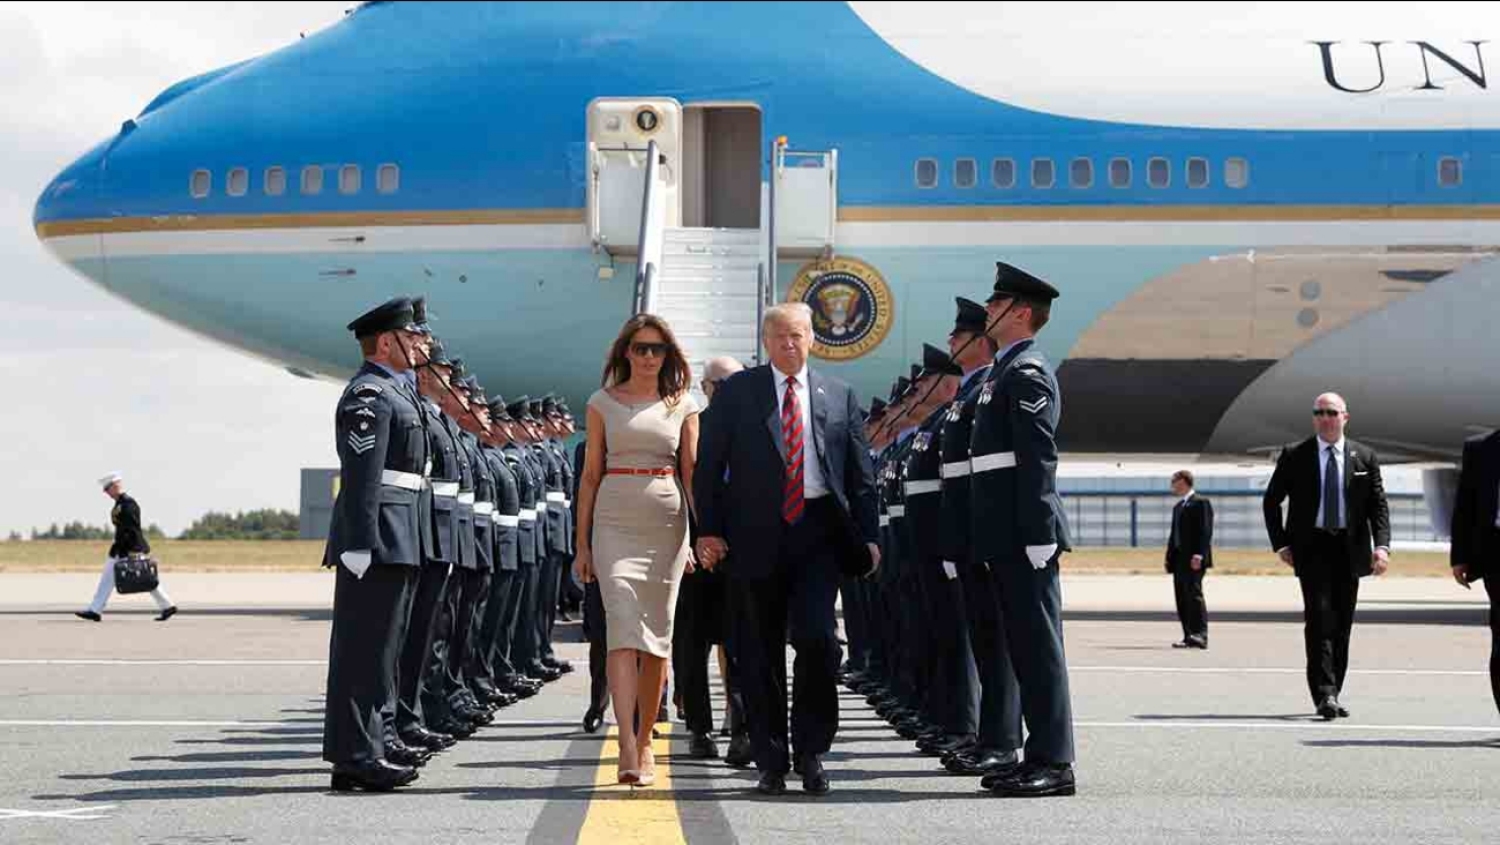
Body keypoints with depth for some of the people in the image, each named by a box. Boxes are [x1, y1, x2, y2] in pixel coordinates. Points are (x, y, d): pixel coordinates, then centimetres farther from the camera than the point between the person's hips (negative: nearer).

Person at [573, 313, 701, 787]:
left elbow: (692, 472, 8)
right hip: (616, 521, -2)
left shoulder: (683, 405, 10)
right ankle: (627, 749, -24)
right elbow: (590, 474, 9)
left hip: (667, 522, 2)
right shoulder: (603, 403, 8)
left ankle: (645, 741, 17)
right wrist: (582, 543, 6)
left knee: (658, 635, 5)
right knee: (624, 628, -15)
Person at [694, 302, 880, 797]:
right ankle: (771, 761, 11)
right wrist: (708, 529, -3)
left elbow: (860, 473, 12)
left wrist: (867, 536, 5)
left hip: (818, 532, 0)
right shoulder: (736, 393, 7)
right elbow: (709, 465, 5)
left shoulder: (839, 397, 12)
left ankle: (811, 751, 1)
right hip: (756, 533, 0)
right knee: (760, 651, 3)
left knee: (817, 637, -14)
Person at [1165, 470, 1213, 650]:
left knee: (1194, 594, -16)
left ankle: (1200, 635, -21)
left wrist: (1198, 554, -23)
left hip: (1194, 559, -9)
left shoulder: (1201, 503, -4)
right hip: (1179, 559, 9)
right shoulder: (1178, 506, 23)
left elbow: (1205, 531, -14)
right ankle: (1189, 637, 5)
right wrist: (1170, 558, 15)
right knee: (1182, 598, 4)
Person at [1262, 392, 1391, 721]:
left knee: (1342, 624, 7)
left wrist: (1382, 545, -11)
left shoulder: (1364, 458, 6)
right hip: (1311, 546, -3)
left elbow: (1378, 505, 3)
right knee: (1320, 617, -15)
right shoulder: (1294, 457, 2)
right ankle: (1324, 693, -18)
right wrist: (1280, 544, -1)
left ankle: (1333, 693, 18)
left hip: (1349, 548, 3)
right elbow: (1271, 501, 8)